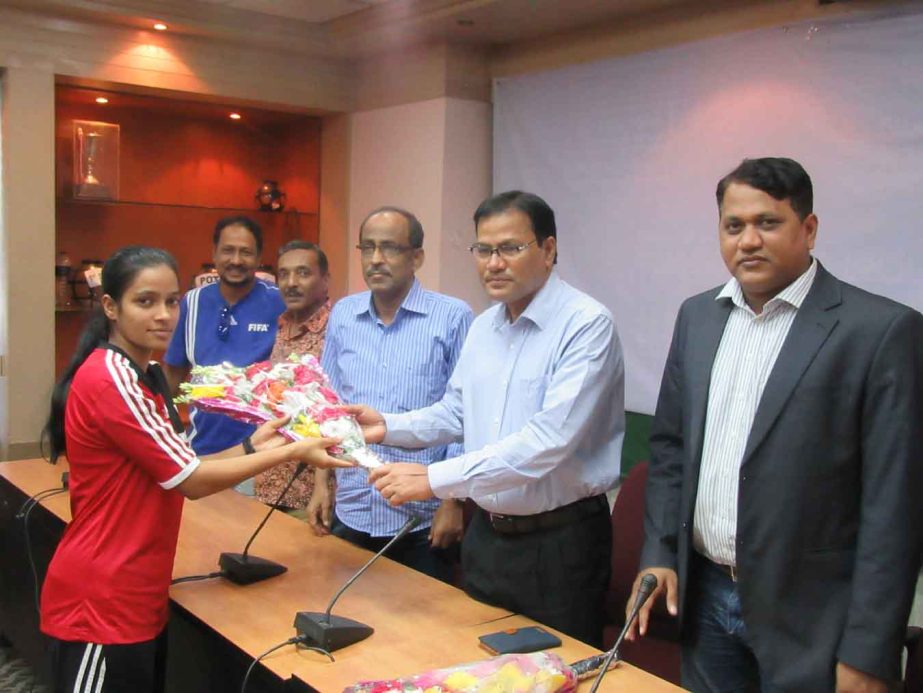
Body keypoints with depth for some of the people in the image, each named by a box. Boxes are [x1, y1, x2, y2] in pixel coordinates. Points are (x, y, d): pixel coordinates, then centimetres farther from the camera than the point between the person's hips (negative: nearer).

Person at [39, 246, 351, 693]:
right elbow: (192, 481, -20)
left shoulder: (143, 375, 11)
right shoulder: (109, 379, -21)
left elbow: (173, 470, 9)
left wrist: (250, 448, -1)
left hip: (136, 598, 9)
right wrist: (291, 452, -15)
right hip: (100, 603, -9)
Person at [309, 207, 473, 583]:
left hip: (424, 519, -4)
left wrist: (455, 501, -8)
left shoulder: (453, 317, -8)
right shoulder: (342, 315, 6)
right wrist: (321, 483, 10)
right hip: (351, 513, 4)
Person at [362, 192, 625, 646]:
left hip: (559, 540, -6)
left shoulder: (586, 325, -18)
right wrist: (388, 426, -2)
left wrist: (435, 480, -30)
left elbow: (550, 439, -28)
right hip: (486, 535, 7)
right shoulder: (483, 327, 8)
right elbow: (455, 413, 16)